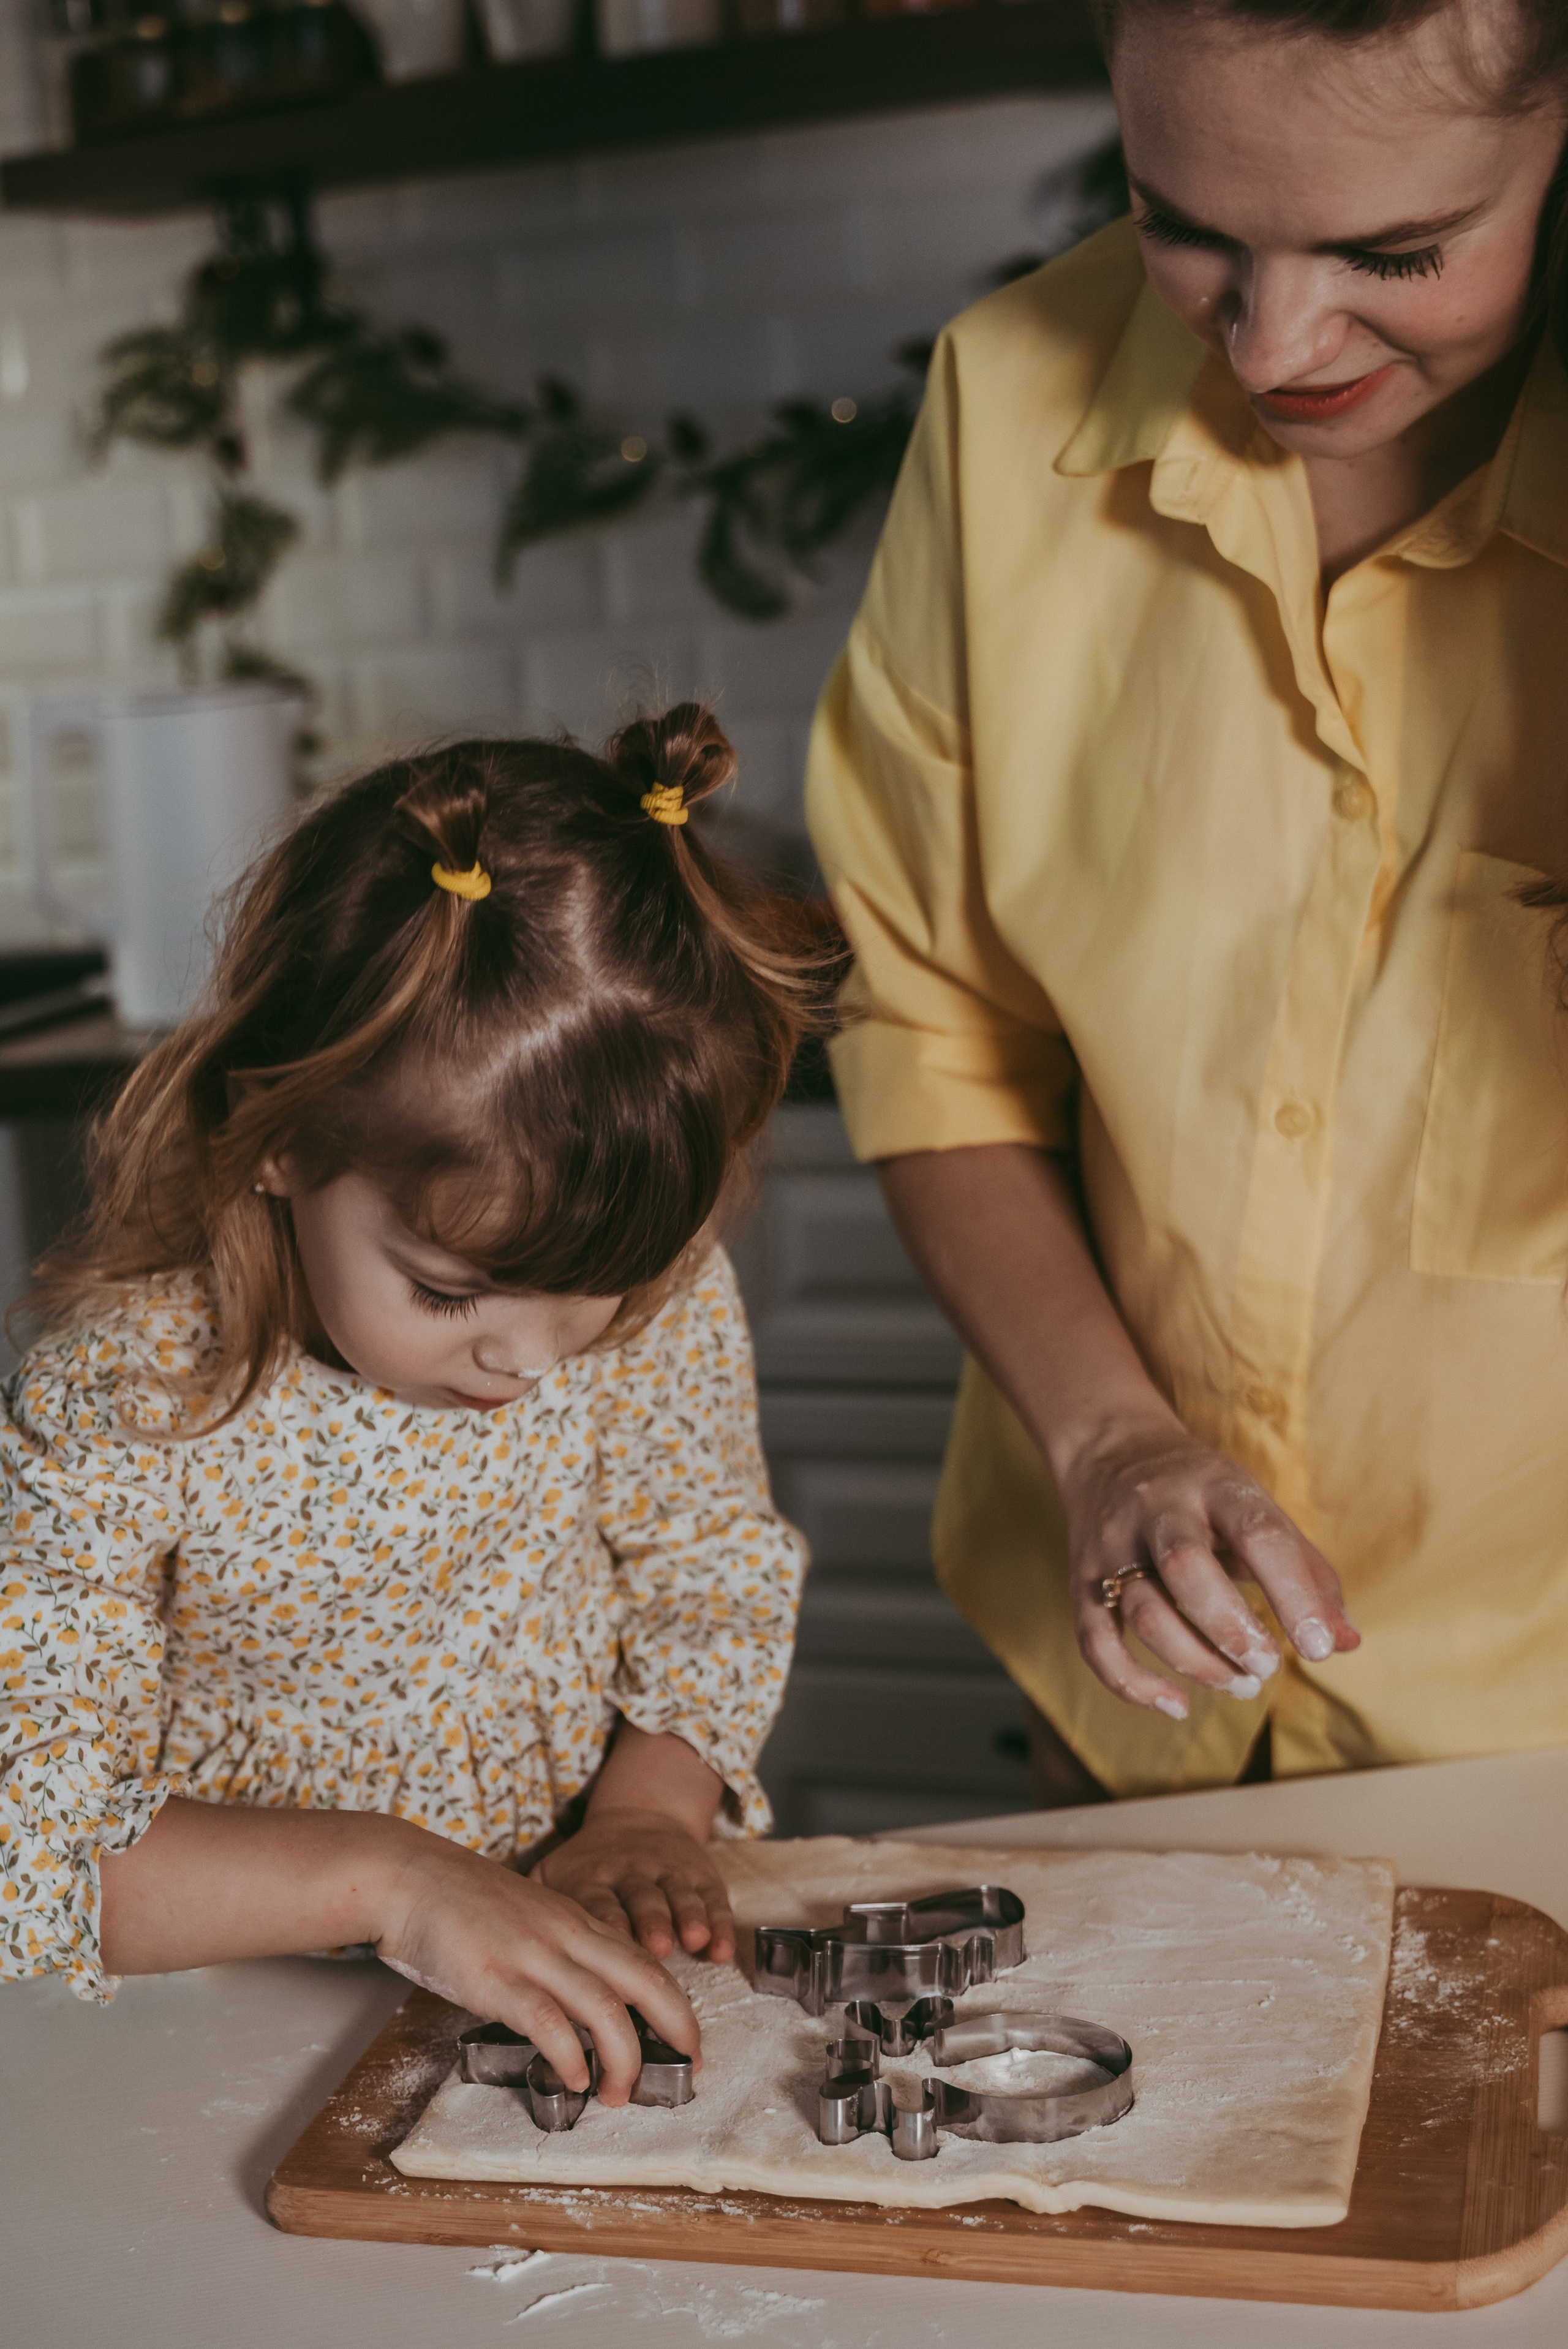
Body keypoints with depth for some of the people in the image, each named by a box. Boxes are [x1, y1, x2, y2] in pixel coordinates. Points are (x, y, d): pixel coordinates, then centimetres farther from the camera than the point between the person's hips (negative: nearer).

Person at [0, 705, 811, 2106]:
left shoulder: (660, 1294, -10)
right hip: (256, 2022, -2)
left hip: (592, 1956, 3)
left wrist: (650, 1807, -11)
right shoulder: (122, 1408, -23)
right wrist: (390, 1881, -34)